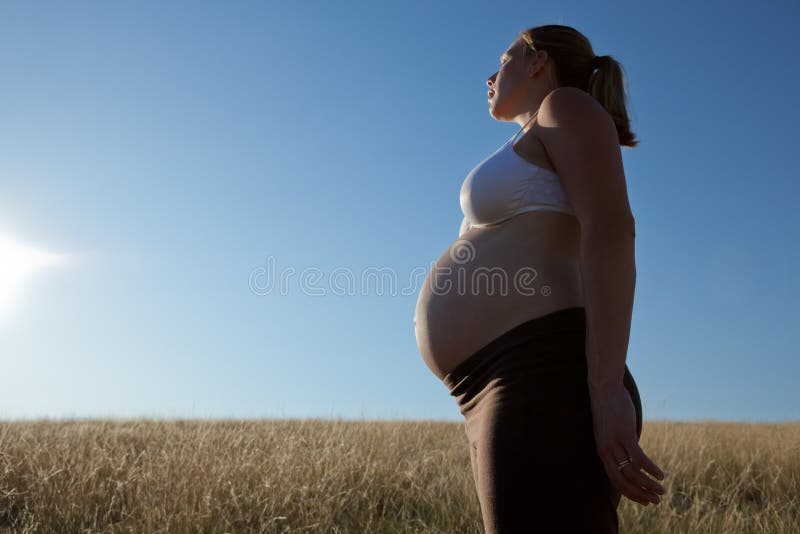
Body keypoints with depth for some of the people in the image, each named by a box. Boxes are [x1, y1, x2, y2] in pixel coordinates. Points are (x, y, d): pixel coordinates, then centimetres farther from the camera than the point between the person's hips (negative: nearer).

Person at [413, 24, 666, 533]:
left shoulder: (567, 104, 5)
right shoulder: (541, 162, 31)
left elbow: (612, 232, -12)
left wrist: (607, 389, -22)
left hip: (543, 381, -10)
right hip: (503, 394, 10)